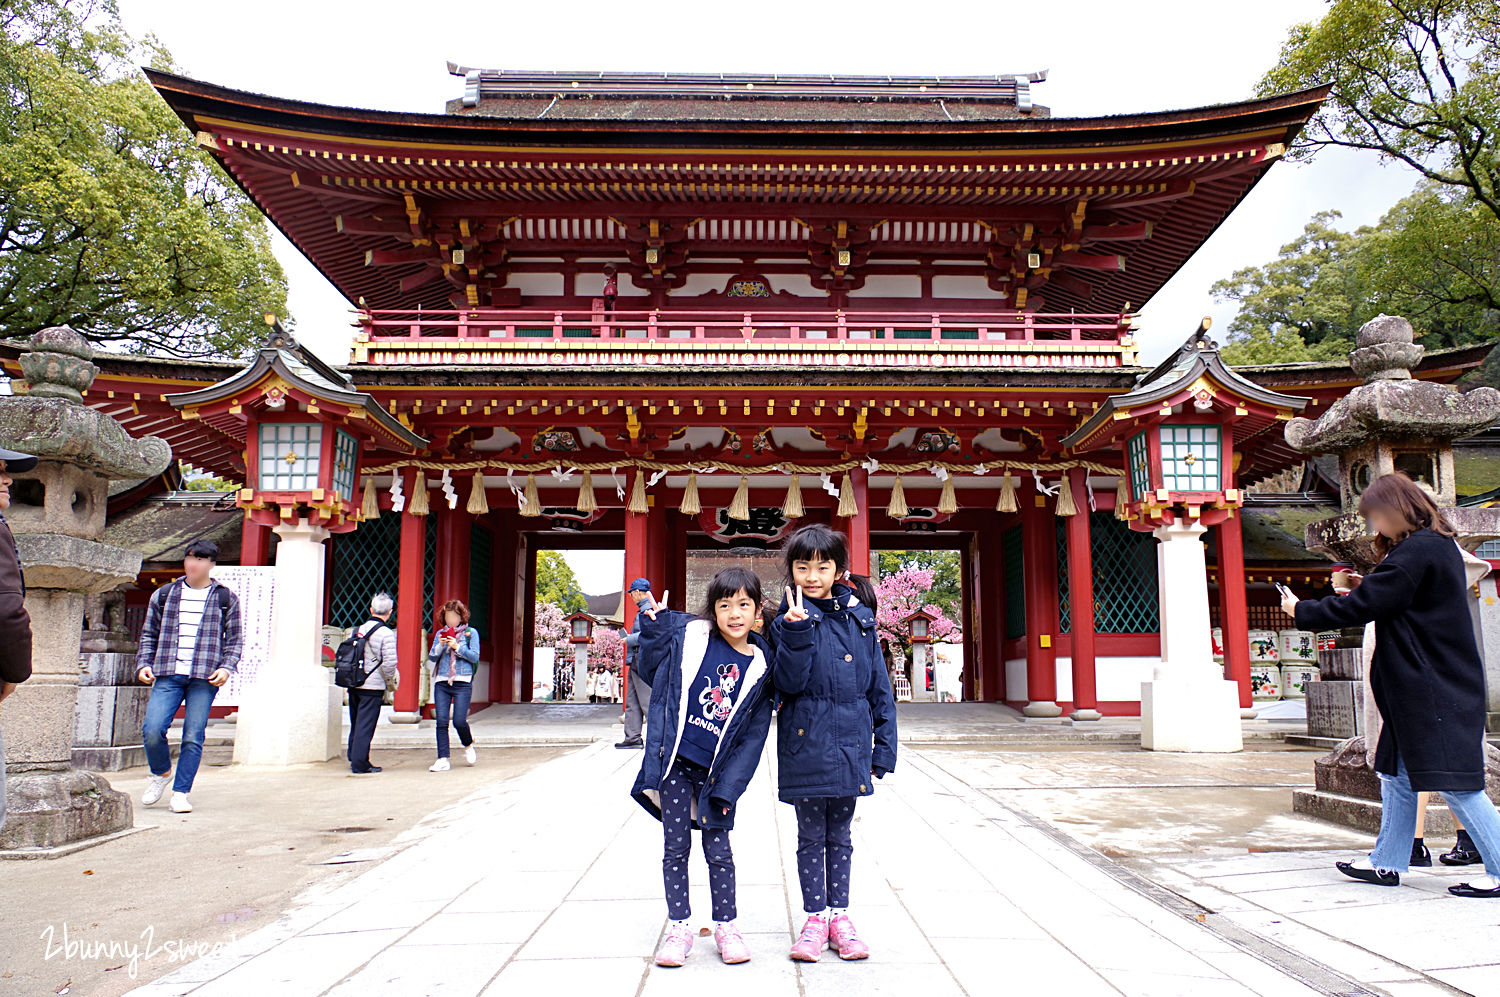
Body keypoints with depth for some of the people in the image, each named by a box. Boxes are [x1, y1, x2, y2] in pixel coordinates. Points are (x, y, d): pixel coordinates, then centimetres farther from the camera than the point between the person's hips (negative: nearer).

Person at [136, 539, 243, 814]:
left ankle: (180, 793, 10)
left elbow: (235, 639, 11)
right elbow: (149, 634, 20)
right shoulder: (163, 595, 14)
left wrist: (226, 667, -4)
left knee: (193, 738, -2)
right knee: (152, 730, -10)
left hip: (205, 678, -1)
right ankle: (161, 773, 18)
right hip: (168, 675, 2)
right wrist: (144, 664, 6)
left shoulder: (226, 598, 9)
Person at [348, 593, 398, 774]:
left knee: (356, 724, 18)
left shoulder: (358, 629, 8)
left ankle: (354, 758, 26)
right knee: (365, 726, -1)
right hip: (372, 687, -6)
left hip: (354, 684, 6)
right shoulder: (386, 633, -12)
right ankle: (360, 765, 1)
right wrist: (390, 682, 1)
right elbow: (389, 663, -16)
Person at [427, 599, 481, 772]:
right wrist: (440, 646, -8)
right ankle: (443, 759, -2)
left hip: (462, 682, -3)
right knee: (441, 721, -5)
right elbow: (432, 657, 10)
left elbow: (475, 657, -1)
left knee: (459, 721, -9)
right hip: (442, 681, 3)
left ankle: (468, 746, 21)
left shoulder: (471, 633, 6)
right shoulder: (440, 633, 15)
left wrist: (457, 647, -11)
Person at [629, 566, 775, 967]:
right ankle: (679, 927, 22)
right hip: (674, 760, 0)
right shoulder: (688, 634, -5)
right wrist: (653, 625, -7)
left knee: (719, 850, 7)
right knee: (675, 847, 8)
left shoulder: (760, 664, -3)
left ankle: (726, 926, 25)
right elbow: (649, 670, 8)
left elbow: (754, 733, -2)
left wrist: (728, 785, -7)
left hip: (716, 770, 0)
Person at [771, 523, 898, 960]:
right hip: (805, 747, -2)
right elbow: (789, 683, -15)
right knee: (811, 837, 10)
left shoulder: (859, 618, 2)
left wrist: (884, 749, 4)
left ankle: (839, 915, 27)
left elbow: (879, 687, 6)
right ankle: (815, 918, 23)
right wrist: (797, 631, -27)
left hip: (850, 746, 2)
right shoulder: (789, 621, -4)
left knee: (840, 837, 15)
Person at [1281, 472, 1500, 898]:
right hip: (1423, 689, 11)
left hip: (1435, 691, -11)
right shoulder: (1439, 545, 14)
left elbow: (1361, 607, -18)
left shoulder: (1416, 551, -17)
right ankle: (1388, 862, 20)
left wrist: (1302, 611, -7)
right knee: (1396, 773, 13)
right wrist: (1369, 589, 10)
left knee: (1454, 782, -5)